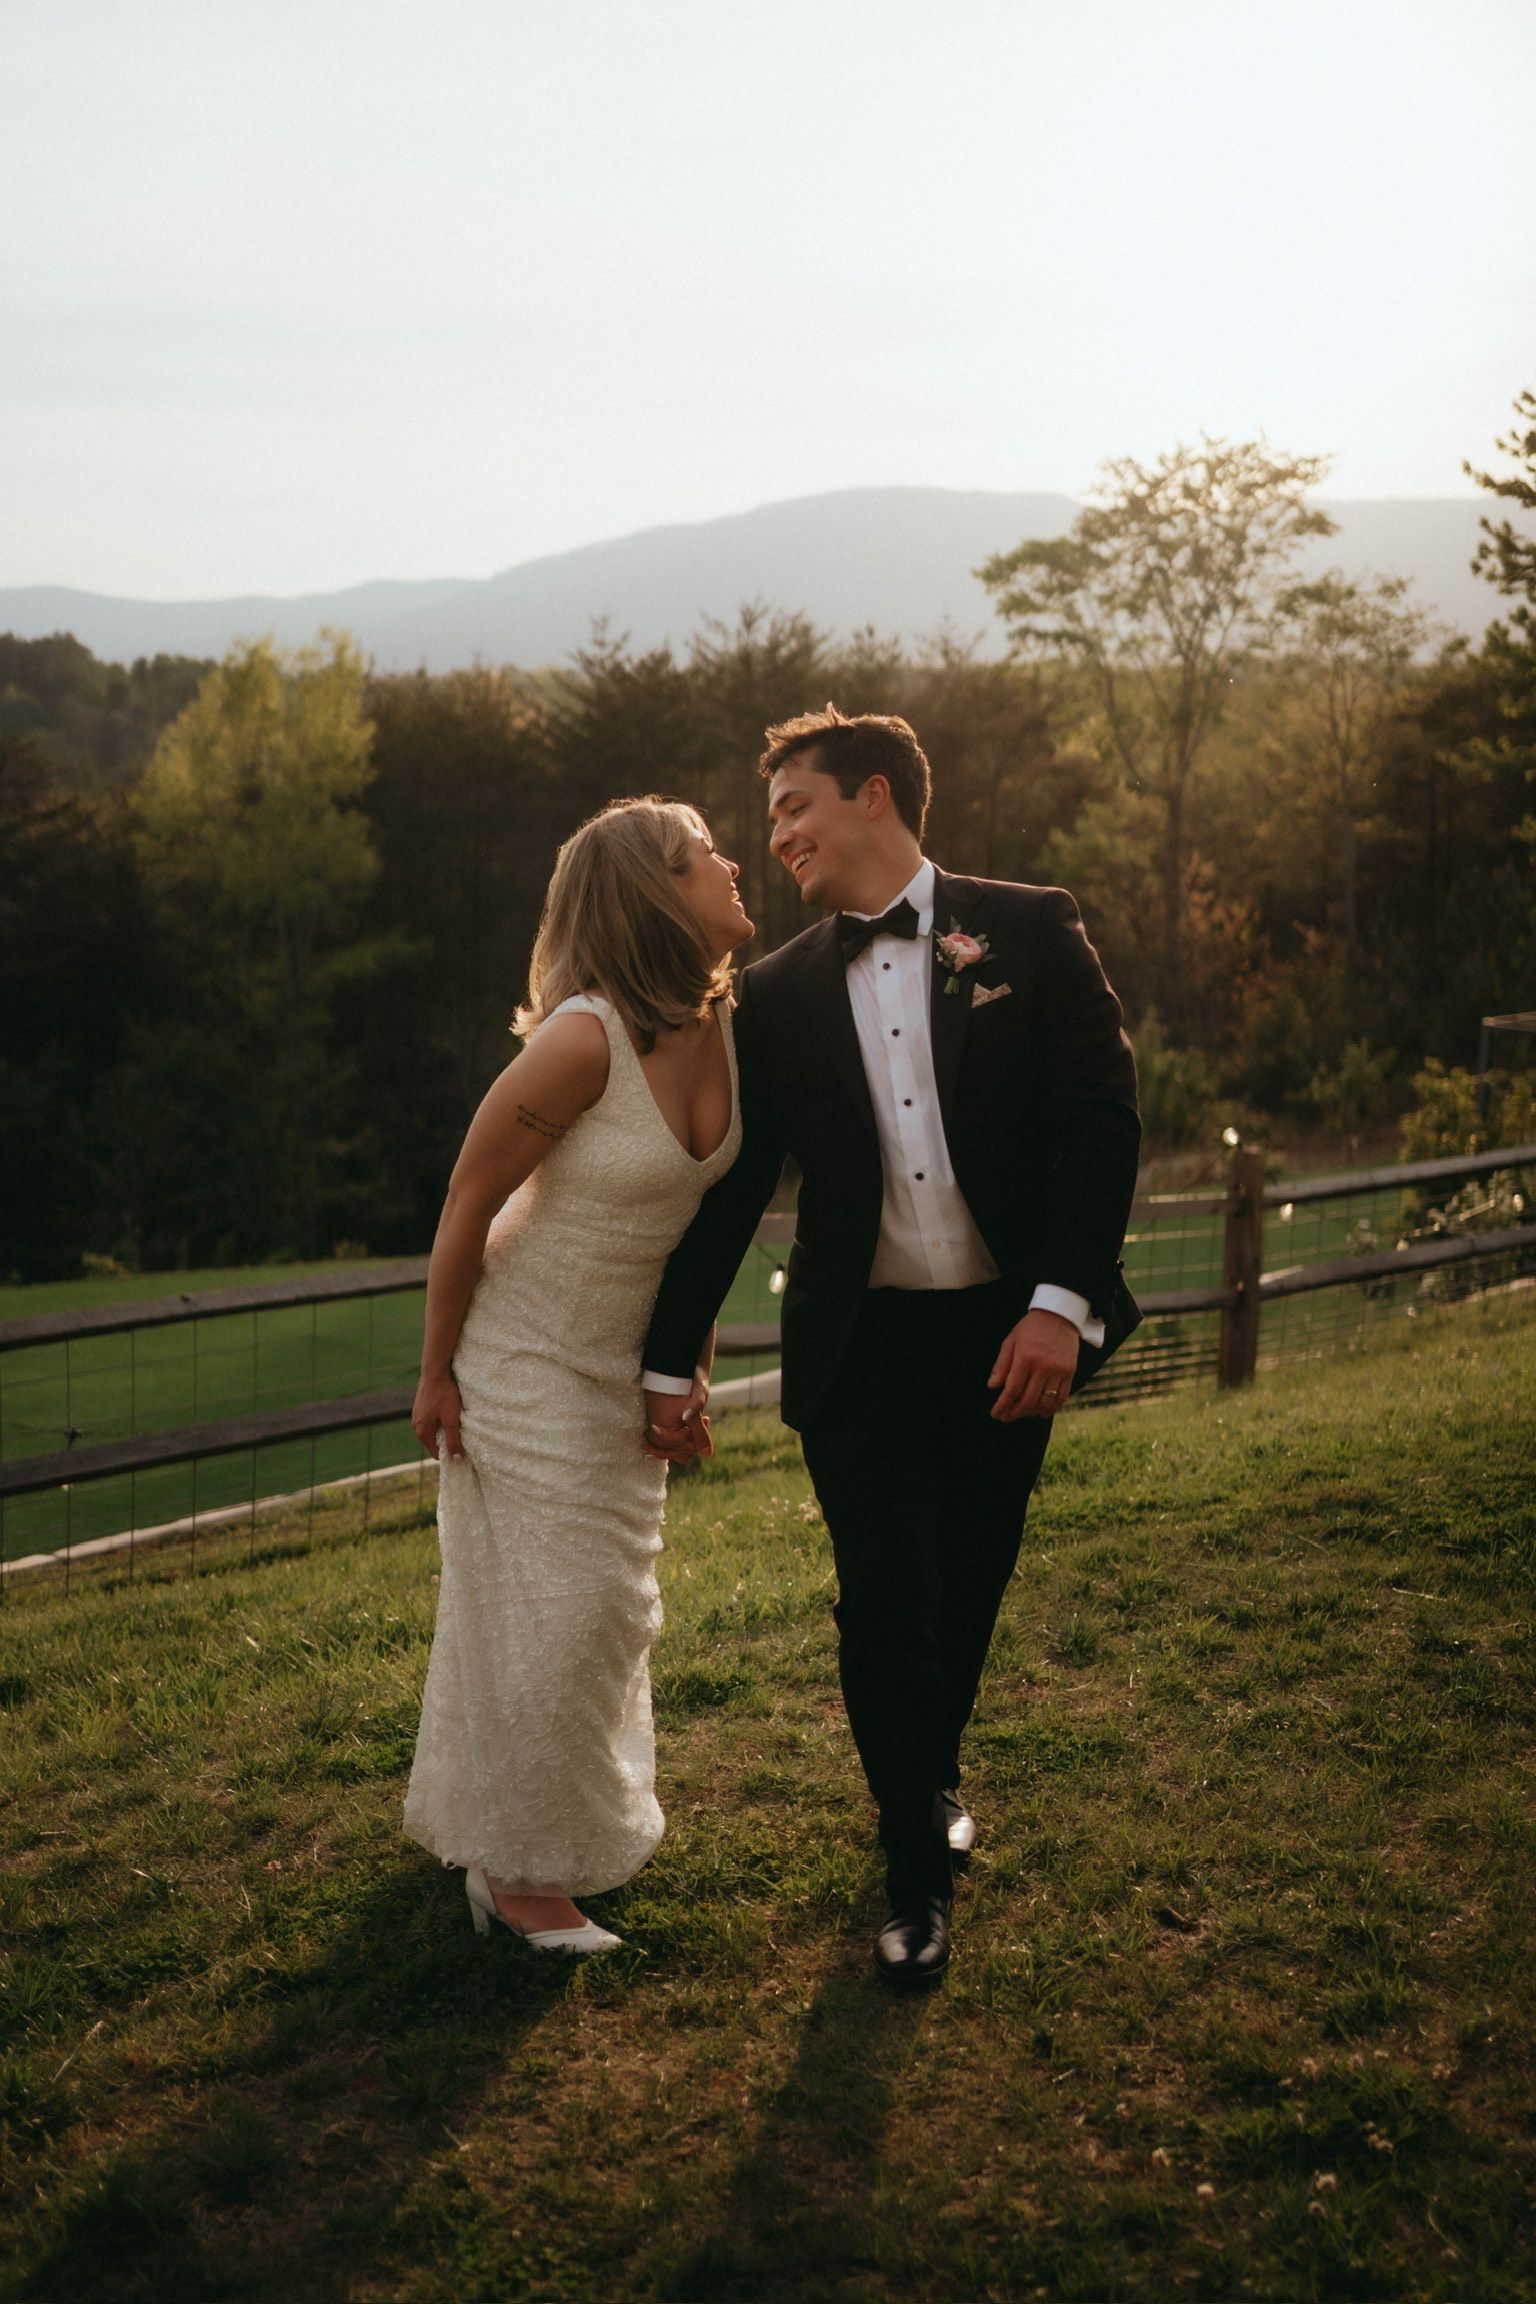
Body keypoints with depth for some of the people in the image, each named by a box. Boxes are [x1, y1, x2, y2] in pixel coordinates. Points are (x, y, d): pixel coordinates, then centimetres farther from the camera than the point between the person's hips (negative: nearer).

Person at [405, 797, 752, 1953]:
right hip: (529, 1358, -7)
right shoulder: (583, 1039, -29)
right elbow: (467, 1206, -19)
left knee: (608, 1599, 19)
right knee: (544, 1607, 3)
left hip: (628, 1361, 7)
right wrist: (436, 1376, -12)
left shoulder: (725, 1023, -8)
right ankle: (521, 1871, 22)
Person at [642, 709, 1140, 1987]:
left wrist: (1062, 1301, -17)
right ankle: (920, 1874, 17)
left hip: (1009, 1336, 0)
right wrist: (673, 1360, 11)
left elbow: (1102, 1117, -7)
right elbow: (729, 1189, 9)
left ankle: (934, 1774, 43)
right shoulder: (780, 992, 5)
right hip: (860, 1346, 1)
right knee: (885, 1608, -1)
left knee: (968, 1594, 15)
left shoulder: (1030, 931, -2)